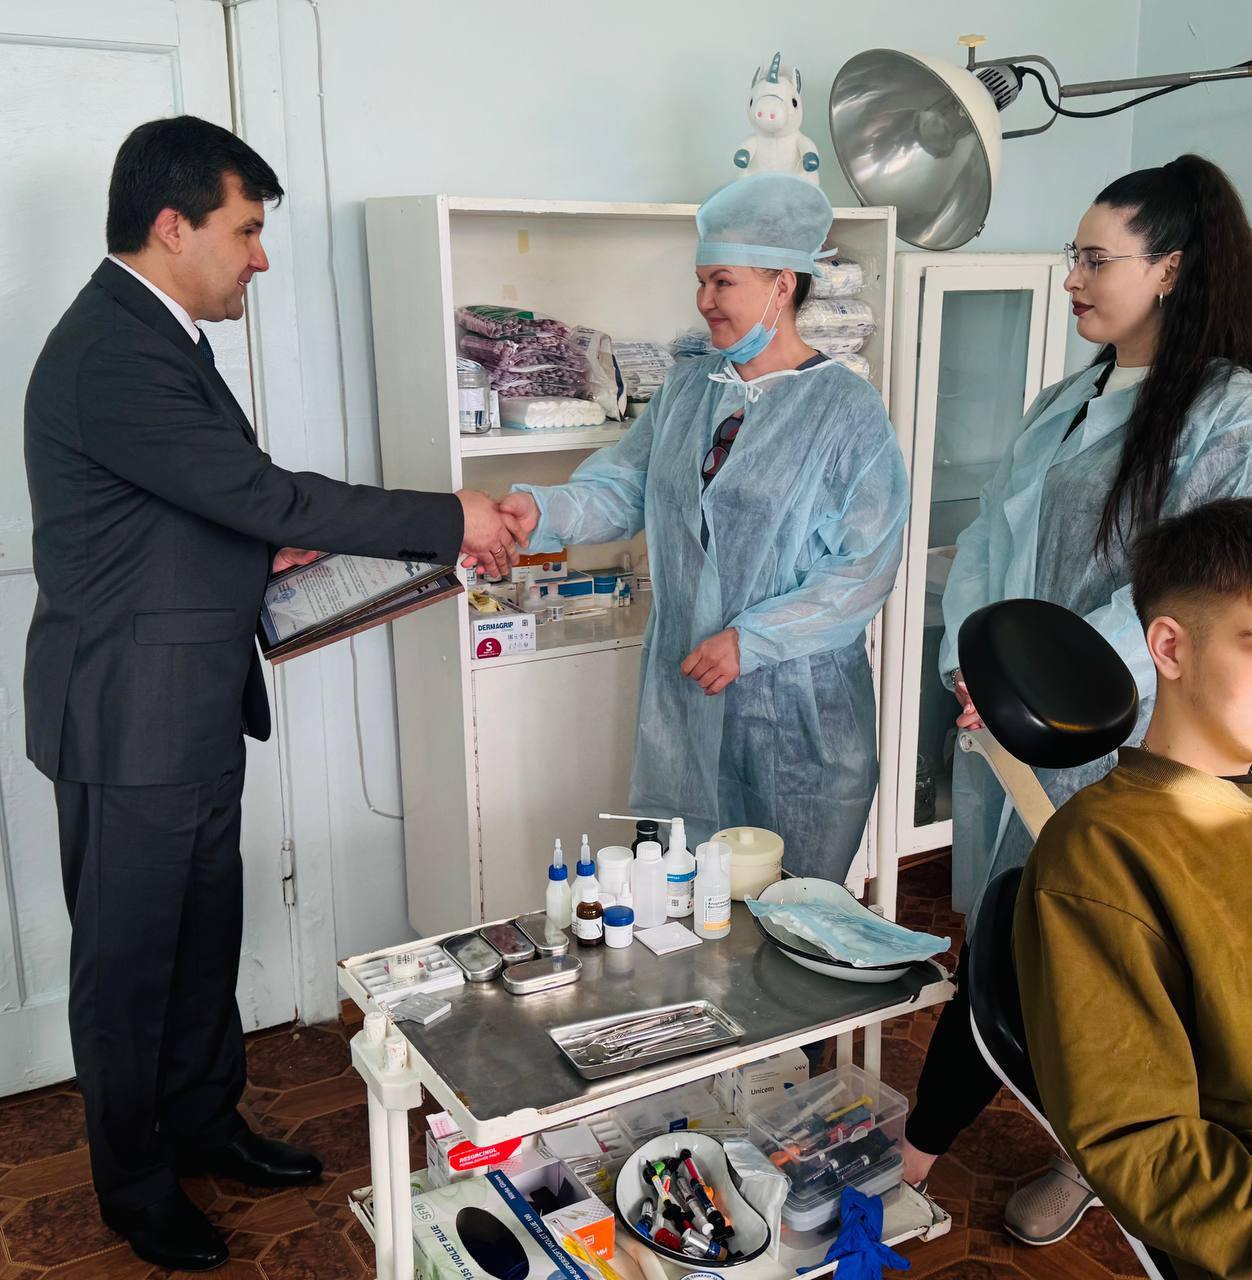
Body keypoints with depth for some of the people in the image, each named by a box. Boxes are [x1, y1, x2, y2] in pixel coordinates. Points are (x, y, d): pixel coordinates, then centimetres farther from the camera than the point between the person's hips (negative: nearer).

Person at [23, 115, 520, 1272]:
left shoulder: (150, 335, 11)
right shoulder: (110, 358, -22)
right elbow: (267, 493, -26)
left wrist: (268, 544, 2)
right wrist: (448, 522, -19)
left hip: (195, 708, 10)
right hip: (131, 720, -9)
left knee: (206, 931, 20)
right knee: (129, 957, 9)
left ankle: (204, 1122, 40)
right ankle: (135, 1186, 29)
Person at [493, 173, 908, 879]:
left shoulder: (849, 410, -10)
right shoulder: (687, 389, 9)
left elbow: (866, 567, -14)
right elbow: (622, 489, 6)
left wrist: (750, 639, -19)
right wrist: (542, 510, -14)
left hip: (798, 707, -5)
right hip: (685, 690, 5)